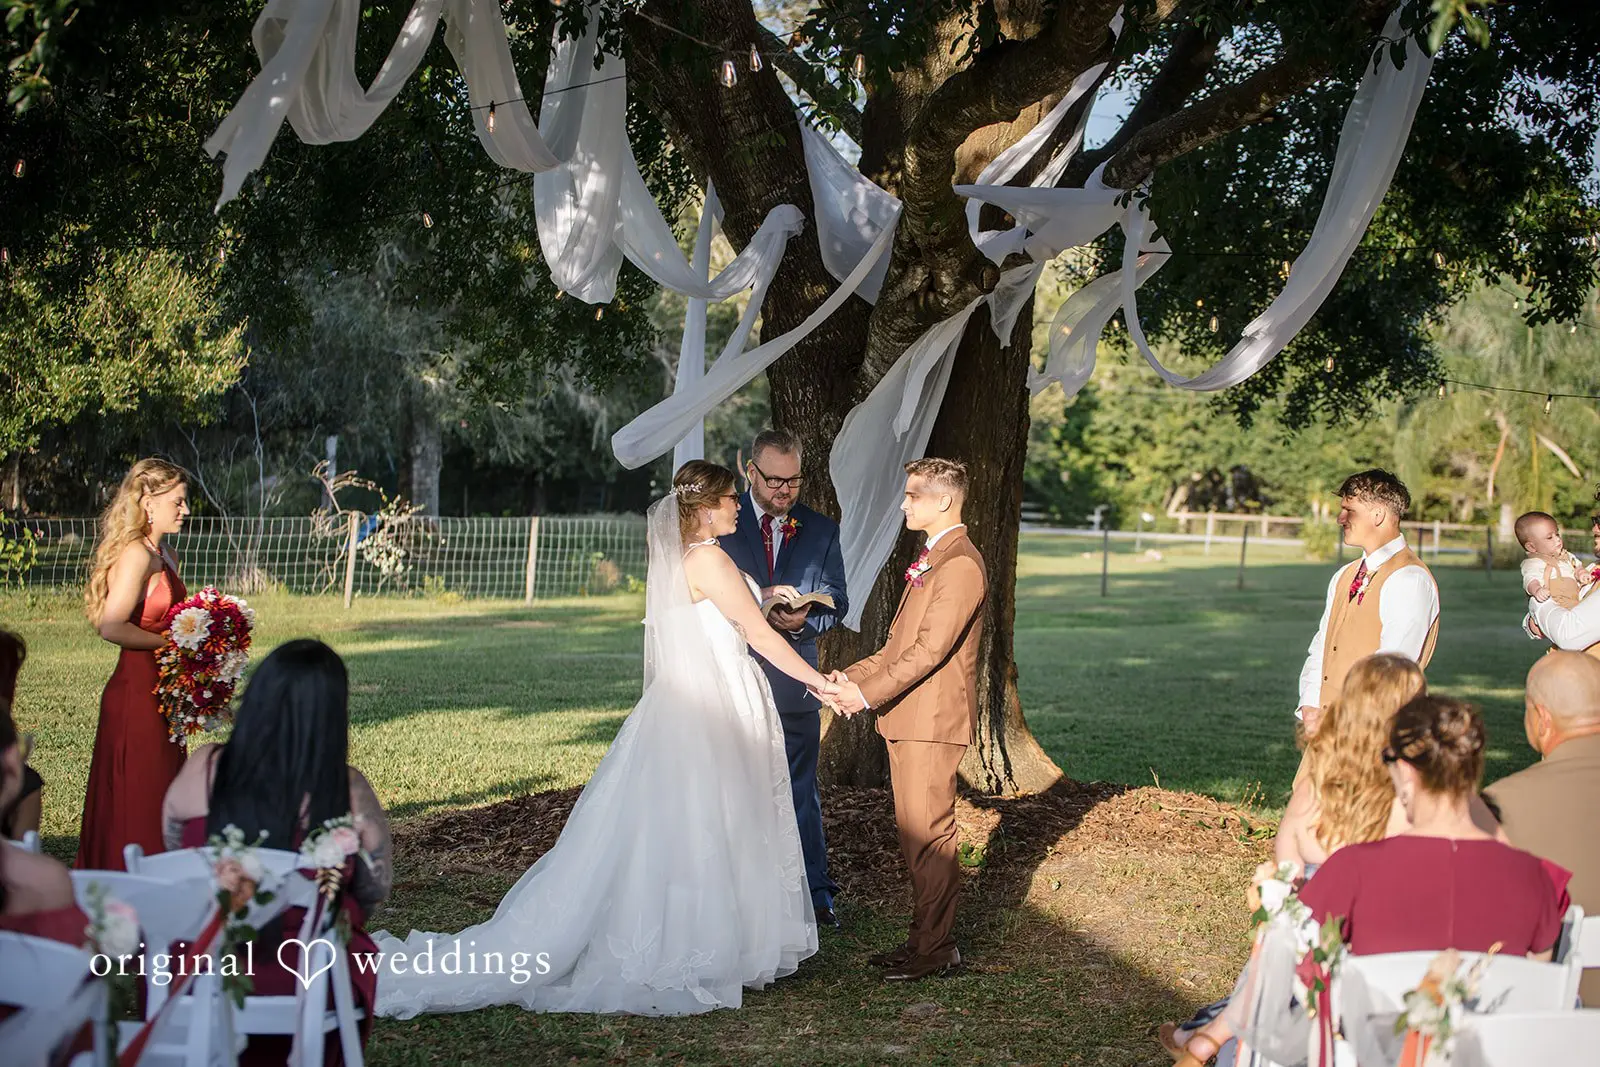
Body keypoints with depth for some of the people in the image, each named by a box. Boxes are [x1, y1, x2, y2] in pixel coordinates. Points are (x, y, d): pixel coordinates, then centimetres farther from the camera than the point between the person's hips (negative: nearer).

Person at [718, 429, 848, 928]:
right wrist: (759, 598, -20)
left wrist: (802, 621, -17)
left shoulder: (821, 532, 8)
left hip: (794, 682, 1)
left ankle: (815, 891, 15)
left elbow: (836, 605, 6)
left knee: (801, 790, 7)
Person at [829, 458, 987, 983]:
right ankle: (924, 935, 23)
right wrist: (853, 676, 9)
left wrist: (870, 692, -19)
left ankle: (936, 947, 3)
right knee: (912, 832, 14)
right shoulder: (929, 560, 19)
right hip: (907, 720, 10)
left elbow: (931, 648, -21)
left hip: (934, 720, -10)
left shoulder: (960, 565, -15)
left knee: (929, 833, -5)